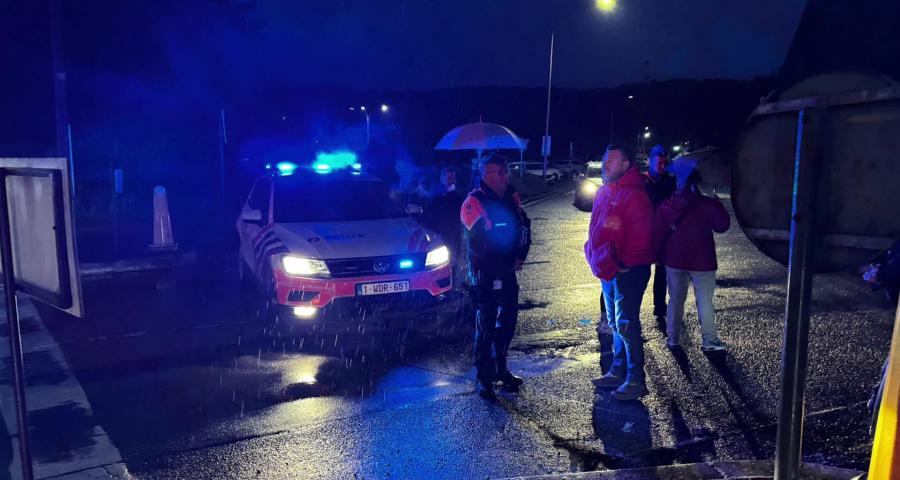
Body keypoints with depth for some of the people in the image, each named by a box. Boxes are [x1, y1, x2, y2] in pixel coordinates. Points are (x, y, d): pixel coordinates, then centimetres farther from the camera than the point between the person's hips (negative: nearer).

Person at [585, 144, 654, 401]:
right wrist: (597, 259, 11)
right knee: (615, 323, 16)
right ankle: (618, 372, 27)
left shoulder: (634, 195, -15)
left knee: (626, 324, -6)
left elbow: (640, 236, -20)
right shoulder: (604, 192, 12)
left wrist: (624, 264, -16)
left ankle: (635, 380, 3)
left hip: (628, 271, -9)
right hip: (607, 270, 9)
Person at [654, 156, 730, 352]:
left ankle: (672, 337, 18)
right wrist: (716, 203, 10)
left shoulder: (665, 206, -4)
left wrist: (658, 256, 10)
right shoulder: (707, 204, -12)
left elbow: (658, 234, 0)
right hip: (701, 262, -3)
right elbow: (723, 225, 1)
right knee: (705, 300, 6)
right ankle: (709, 340, 8)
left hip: (674, 261, 3)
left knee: (676, 298, 13)